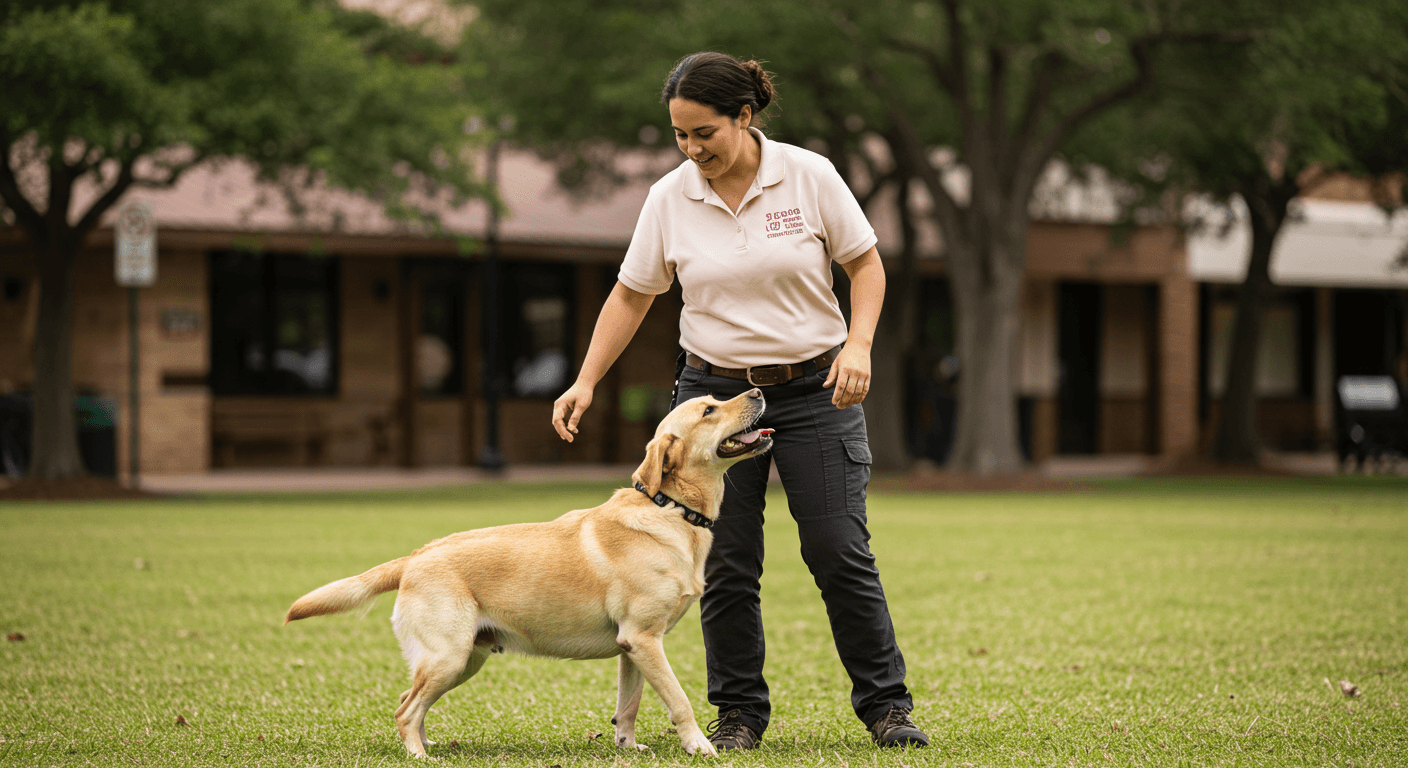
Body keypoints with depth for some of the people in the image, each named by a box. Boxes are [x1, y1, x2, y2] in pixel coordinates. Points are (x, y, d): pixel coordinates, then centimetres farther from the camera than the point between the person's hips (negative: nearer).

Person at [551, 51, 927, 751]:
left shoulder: (809, 175, -7)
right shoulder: (669, 199, -3)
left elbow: (866, 265, 1)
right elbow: (630, 297, 6)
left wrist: (858, 344, -14)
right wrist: (586, 381, -1)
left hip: (814, 386, -2)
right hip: (714, 390, 2)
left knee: (840, 553, -5)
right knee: (726, 563, 0)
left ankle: (885, 704, 6)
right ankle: (739, 711, 12)